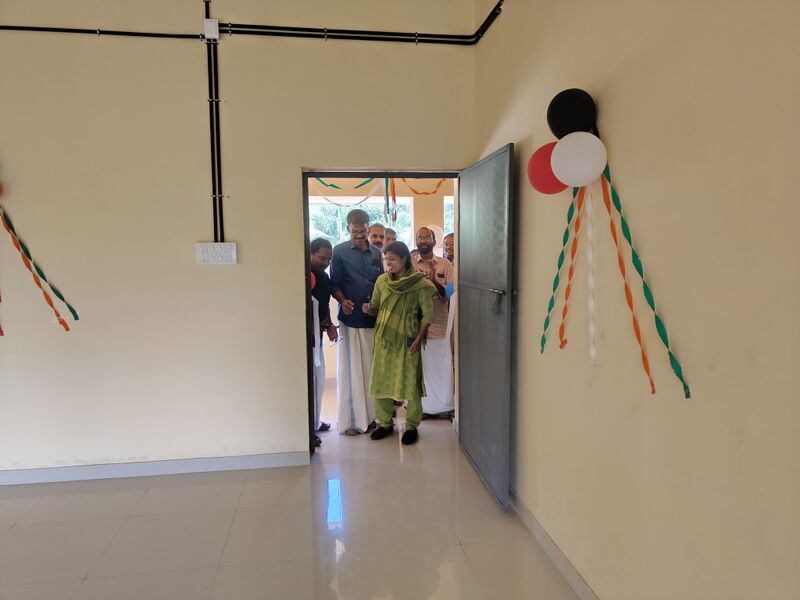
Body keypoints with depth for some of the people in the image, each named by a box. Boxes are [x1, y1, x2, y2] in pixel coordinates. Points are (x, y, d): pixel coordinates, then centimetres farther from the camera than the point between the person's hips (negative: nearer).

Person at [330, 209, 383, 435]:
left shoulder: (376, 253, 12)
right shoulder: (340, 252, 0)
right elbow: (335, 284, -1)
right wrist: (343, 301, -19)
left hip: (373, 318, 4)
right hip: (351, 317, -4)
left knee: (372, 367, 8)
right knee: (350, 368, 0)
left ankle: (371, 415, 19)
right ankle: (351, 420, 8)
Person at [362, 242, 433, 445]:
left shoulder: (420, 284, -7)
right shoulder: (381, 281, 6)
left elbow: (427, 314, -6)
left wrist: (418, 340, -13)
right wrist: (368, 308, -8)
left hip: (407, 341, -4)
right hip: (384, 339, 4)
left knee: (410, 383, 1)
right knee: (380, 381, 9)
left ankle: (411, 426, 17)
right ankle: (385, 423, 25)